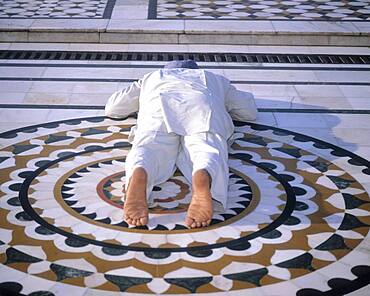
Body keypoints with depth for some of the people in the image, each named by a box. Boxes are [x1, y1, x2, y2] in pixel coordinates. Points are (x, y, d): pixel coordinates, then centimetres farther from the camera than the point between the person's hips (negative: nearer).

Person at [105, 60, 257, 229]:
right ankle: (203, 179, -61)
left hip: (160, 105, 0)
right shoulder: (215, 80, 45)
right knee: (204, 150, -26)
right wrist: (224, 106, 62)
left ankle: (138, 177, -61)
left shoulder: (153, 77, 45)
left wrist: (143, 102, 63)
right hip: (202, 105, 0)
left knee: (150, 148, -25)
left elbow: (112, 108, 46)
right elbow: (250, 110, 46)